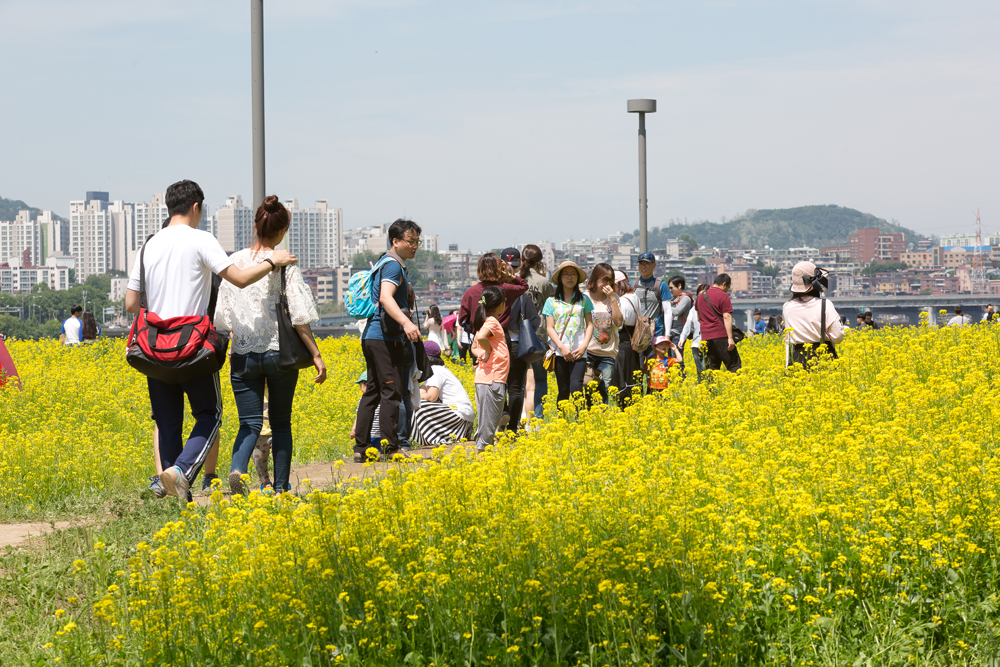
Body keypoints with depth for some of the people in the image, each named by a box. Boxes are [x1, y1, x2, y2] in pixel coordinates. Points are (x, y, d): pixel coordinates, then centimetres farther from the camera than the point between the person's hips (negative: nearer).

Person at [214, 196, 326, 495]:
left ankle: (237, 469, -28)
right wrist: (316, 355, -7)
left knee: (249, 423, 1)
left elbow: (223, 314, 5)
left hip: (243, 355, 2)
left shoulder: (235, 262, 1)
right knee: (281, 423, 12)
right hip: (280, 353, -2)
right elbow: (298, 315, -11)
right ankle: (281, 488, 14)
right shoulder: (284, 264, -8)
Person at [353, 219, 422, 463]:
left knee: (373, 392, 11)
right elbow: (385, 297, -28)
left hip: (371, 336, 10)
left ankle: (361, 448, 11)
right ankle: (391, 449, -8)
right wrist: (406, 322, -42)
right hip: (386, 338, -10)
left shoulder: (383, 263, 20)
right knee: (391, 392, -8)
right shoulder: (393, 265, -12)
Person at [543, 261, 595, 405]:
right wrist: (562, 347, -10)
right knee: (563, 390, 2)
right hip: (560, 352, 1)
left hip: (579, 352, -1)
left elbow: (590, 324, 9)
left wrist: (584, 346, -5)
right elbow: (550, 328, 4)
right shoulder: (551, 301, 8)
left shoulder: (584, 300, 10)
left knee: (576, 387, -17)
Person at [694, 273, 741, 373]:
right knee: (734, 366, -3)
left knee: (712, 368, 9)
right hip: (721, 336, -6)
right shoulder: (723, 296, -6)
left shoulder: (701, 296, 16)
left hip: (706, 337, 6)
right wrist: (730, 338, -16)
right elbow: (727, 317, -13)